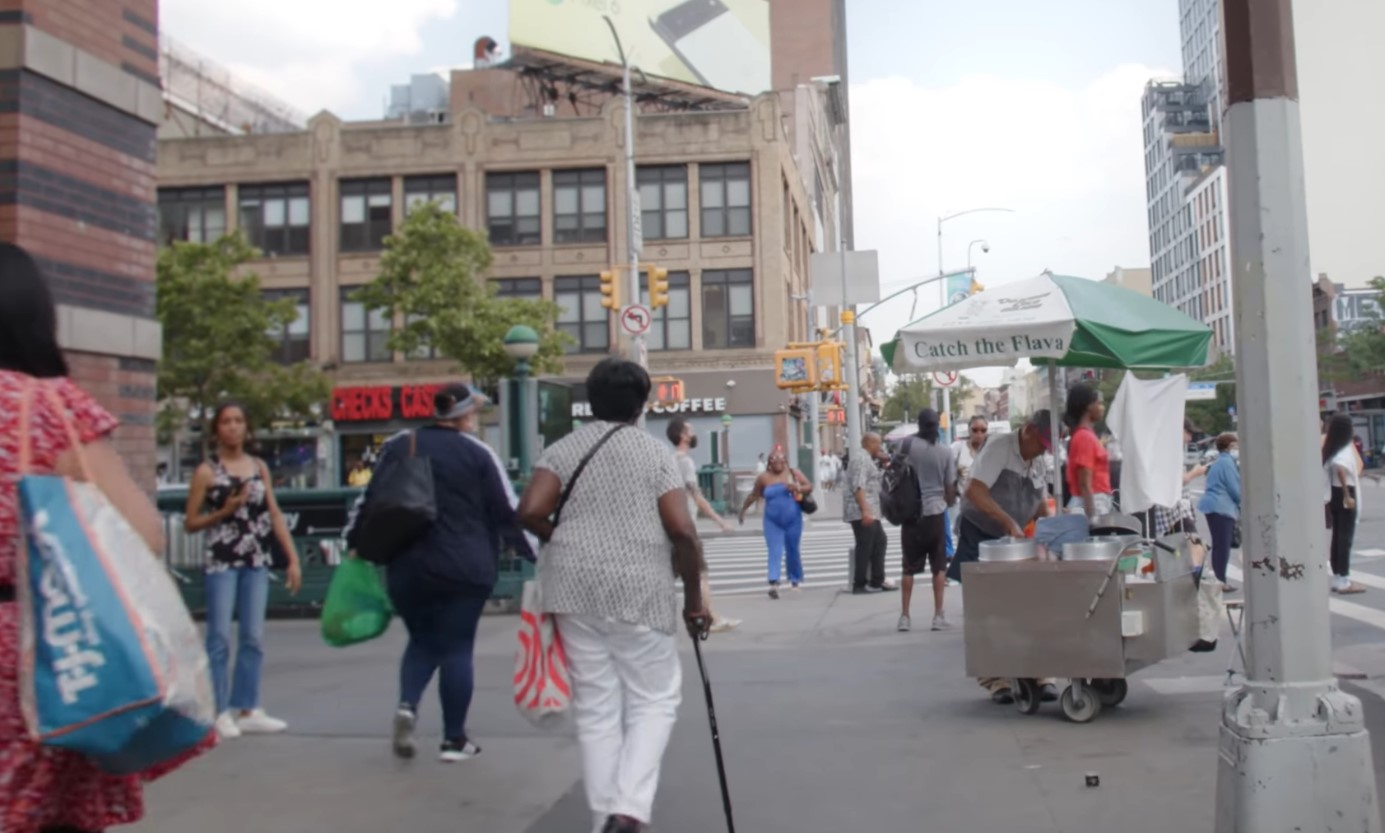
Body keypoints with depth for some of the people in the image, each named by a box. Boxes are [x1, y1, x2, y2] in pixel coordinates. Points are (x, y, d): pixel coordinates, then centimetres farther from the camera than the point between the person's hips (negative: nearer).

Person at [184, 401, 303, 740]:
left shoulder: (259, 467, 11)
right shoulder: (207, 472, 0)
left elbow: (275, 515, 10)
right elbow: (190, 523, 1)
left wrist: (293, 559, 5)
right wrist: (225, 511, -13)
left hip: (257, 561, 4)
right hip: (221, 561, -4)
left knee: (253, 637, 6)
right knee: (220, 637, -2)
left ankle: (247, 710, 14)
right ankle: (220, 712, 6)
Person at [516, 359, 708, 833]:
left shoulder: (562, 449, 6)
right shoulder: (656, 452, 0)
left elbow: (530, 513, -6)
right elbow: (682, 531, -8)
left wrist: (568, 543, 13)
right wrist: (693, 598, 2)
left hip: (574, 589, 3)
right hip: (638, 590, -3)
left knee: (595, 706, 10)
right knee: (654, 699, 8)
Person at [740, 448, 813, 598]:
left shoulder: (794, 473, -1)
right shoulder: (764, 478, -1)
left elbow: (809, 487, -1)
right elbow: (753, 495, 11)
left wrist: (798, 488, -21)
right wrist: (743, 509, 18)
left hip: (793, 520, 1)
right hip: (773, 522, -1)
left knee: (793, 551, 11)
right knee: (775, 552, -11)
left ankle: (795, 581, 28)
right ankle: (774, 583, -19)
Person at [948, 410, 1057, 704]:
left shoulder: (1039, 464, 6)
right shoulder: (999, 448, -17)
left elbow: (1040, 506, 17)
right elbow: (974, 492, -27)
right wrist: (1009, 522, -33)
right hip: (981, 537, -6)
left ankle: (1036, 676, 9)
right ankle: (995, 680, 6)